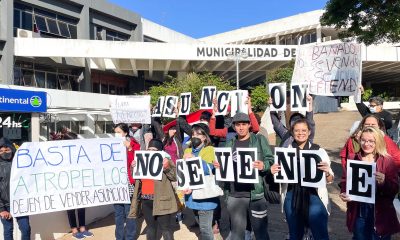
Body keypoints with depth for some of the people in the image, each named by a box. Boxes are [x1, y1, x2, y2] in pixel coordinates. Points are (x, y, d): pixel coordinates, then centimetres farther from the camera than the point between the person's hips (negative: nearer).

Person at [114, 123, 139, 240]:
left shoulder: (134, 145, -3)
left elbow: (134, 164, -15)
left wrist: (128, 149, -20)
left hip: (128, 183, -5)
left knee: (130, 212, 2)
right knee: (118, 213, 14)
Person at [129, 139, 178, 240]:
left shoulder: (166, 160, -5)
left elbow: (175, 177, -10)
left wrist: (167, 167, -27)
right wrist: (133, 167, -3)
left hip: (161, 200, -5)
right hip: (146, 200, 5)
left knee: (165, 227, 3)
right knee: (150, 226, 18)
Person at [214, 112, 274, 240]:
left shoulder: (260, 140, 2)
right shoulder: (230, 144, 12)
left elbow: (271, 160, -1)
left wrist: (263, 166, -21)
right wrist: (219, 165, -3)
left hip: (256, 195, -3)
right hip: (234, 196, 3)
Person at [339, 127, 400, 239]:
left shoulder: (387, 161, -5)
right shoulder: (352, 159, 2)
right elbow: (345, 181, 5)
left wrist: (384, 182, -27)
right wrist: (343, 194, -13)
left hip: (380, 213, -2)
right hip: (358, 211, 2)